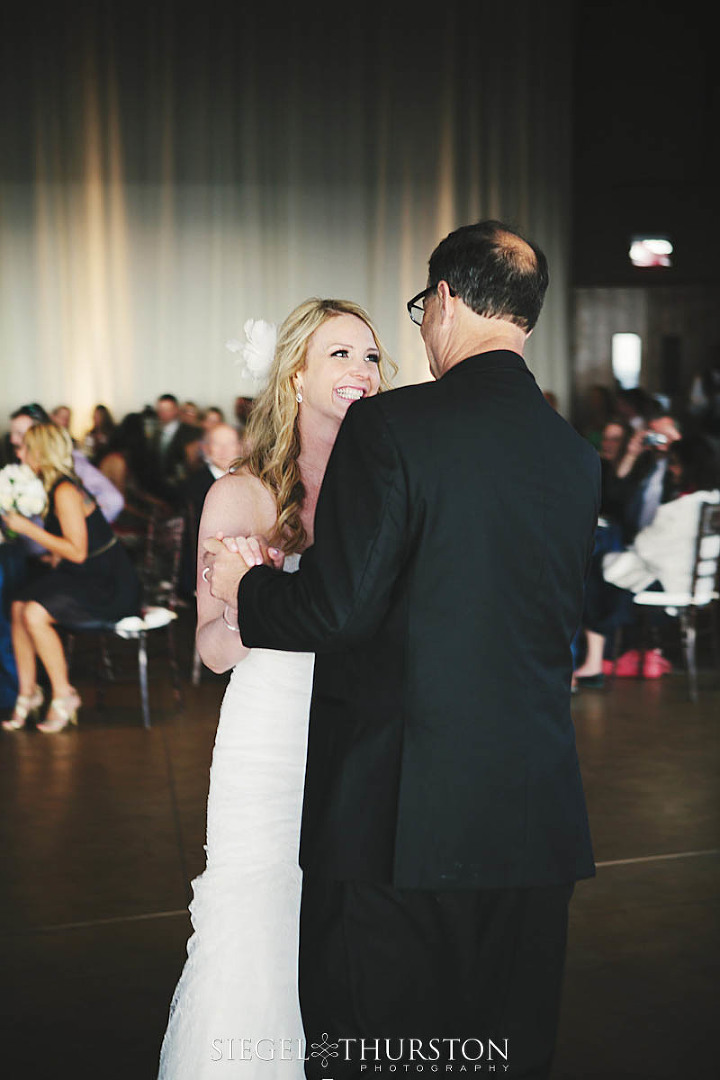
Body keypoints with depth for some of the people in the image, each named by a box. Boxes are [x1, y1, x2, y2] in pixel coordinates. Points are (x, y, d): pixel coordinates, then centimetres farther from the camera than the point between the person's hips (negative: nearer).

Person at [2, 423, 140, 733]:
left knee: (35, 613, -23)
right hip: (84, 578, 9)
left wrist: (28, 528, -19)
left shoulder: (65, 492, -19)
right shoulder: (53, 487, 10)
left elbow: (78, 551, -24)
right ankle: (27, 693, 2)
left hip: (110, 584, -9)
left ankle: (63, 695, -8)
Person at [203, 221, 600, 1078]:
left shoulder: (389, 426, -12)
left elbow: (339, 610, -17)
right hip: (537, 819, 6)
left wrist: (245, 586, 5)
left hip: (397, 817, -5)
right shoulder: (577, 456, 5)